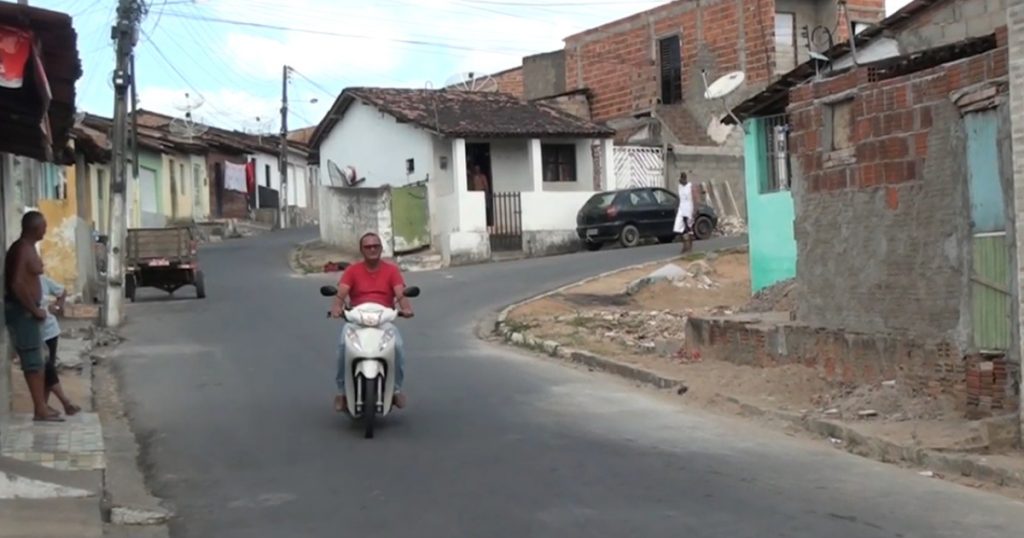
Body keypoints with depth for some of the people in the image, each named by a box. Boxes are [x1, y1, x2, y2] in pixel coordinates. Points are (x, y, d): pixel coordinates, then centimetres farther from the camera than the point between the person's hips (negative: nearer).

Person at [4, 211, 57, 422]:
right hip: (22, 312, -10)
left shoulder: (29, 248, 14)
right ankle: (40, 409, -4)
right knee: (33, 362, -7)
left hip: (27, 311, 10)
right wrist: (35, 310, -18)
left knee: (38, 361, 13)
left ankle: (41, 407, 18)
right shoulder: (21, 249, -17)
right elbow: (17, 285, -26)